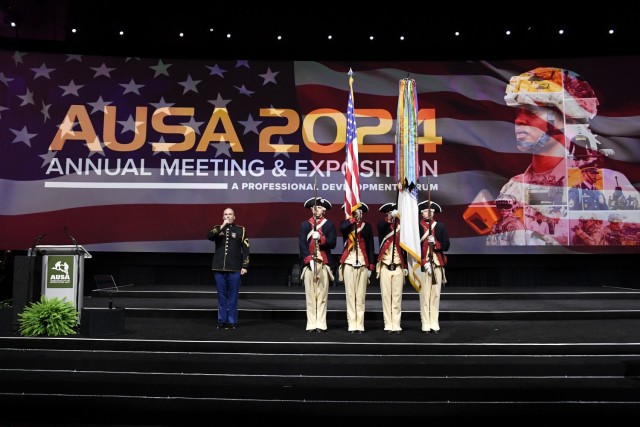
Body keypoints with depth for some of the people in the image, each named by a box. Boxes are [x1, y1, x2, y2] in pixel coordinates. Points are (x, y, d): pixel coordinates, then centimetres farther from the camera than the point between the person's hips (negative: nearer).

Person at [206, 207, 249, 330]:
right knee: (222, 296, 7)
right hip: (219, 269, 2)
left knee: (233, 297, 2)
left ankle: (232, 321, 9)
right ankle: (222, 321, 15)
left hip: (234, 269, -2)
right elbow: (209, 236, -11)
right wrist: (222, 227, -18)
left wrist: (245, 266, -5)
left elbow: (245, 249, 1)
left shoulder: (241, 230, 5)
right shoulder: (217, 229, 11)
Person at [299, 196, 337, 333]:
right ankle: (311, 324, 5)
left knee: (322, 295, -1)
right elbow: (301, 244, 2)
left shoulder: (329, 224, 8)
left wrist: (320, 238, -17)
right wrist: (309, 259, -10)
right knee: (310, 295, 1)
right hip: (308, 263, 1)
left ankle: (321, 324, 3)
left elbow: (332, 243, 0)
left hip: (324, 264, -1)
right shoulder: (305, 224, 10)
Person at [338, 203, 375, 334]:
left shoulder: (367, 226, 13)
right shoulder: (346, 224, 9)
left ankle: (359, 325, 2)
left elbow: (370, 247, 11)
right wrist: (353, 218, -9)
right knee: (350, 294, -3)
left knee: (361, 295, -1)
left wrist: (371, 267, 5)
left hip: (363, 264, 1)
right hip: (348, 263, -1)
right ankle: (352, 325, 0)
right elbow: (343, 228, -18)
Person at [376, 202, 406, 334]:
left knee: (397, 296, 3)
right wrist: (390, 218, -39)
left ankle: (396, 325, 7)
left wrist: (406, 266, 5)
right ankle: (388, 325, 6)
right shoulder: (382, 225, 3)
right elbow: (382, 227, -24)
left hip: (398, 267, 1)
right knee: (386, 296, 1)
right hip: (385, 266, -1)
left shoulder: (401, 226, 7)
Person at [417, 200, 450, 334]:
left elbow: (446, 245, 6)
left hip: (438, 264, 3)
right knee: (424, 295, -3)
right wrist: (424, 262, -13)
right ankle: (426, 325, 1)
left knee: (436, 295, 5)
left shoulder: (440, 226, 10)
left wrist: (435, 243, -14)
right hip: (423, 265, -3)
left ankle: (434, 324, 10)